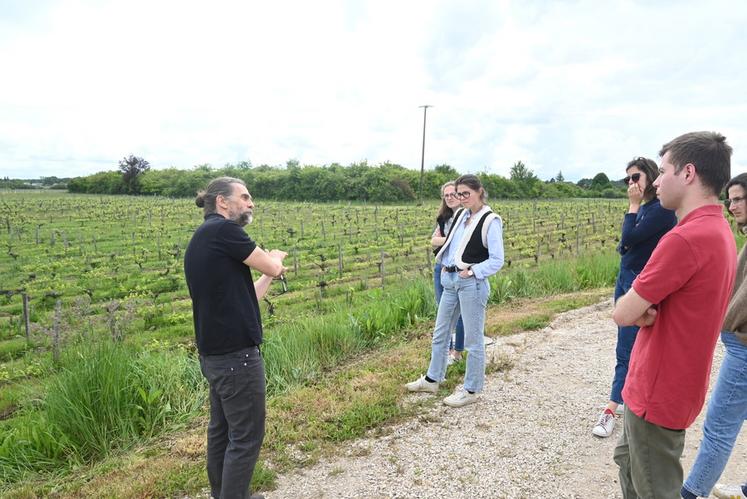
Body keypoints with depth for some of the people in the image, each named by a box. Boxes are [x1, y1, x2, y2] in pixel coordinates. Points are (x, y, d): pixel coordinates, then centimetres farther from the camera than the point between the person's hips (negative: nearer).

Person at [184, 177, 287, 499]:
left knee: (222, 430, 20)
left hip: (215, 354, 10)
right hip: (235, 354, -10)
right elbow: (272, 266, -10)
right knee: (246, 437, 3)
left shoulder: (200, 242, 13)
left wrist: (269, 276, 12)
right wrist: (275, 258, 11)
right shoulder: (222, 230, -15)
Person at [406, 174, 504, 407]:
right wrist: (445, 264, 9)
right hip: (450, 280, 8)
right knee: (440, 333, 16)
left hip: (472, 284, -8)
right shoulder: (462, 215, 12)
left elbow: (497, 260, -12)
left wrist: (472, 272, -18)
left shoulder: (490, 221, -10)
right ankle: (432, 379, 32)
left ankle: (471, 390, 18)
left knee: (472, 339, 4)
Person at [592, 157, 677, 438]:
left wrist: (633, 205, -11)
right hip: (626, 281, 8)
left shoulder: (663, 209, -15)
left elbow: (629, 238, -21)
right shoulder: (643, 209, 11)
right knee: (636, 347, 16)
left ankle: (611, 409, 2)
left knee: (626, 350, -5)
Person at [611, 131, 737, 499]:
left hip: (658, 392, -9)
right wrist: (646, 310, -12)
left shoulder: (685, 239, -28)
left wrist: (638, 310, -2)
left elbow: (622, 314, -23)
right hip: (673, 383, 9)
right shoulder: (719, 231, 6)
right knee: (628, 459, 26)